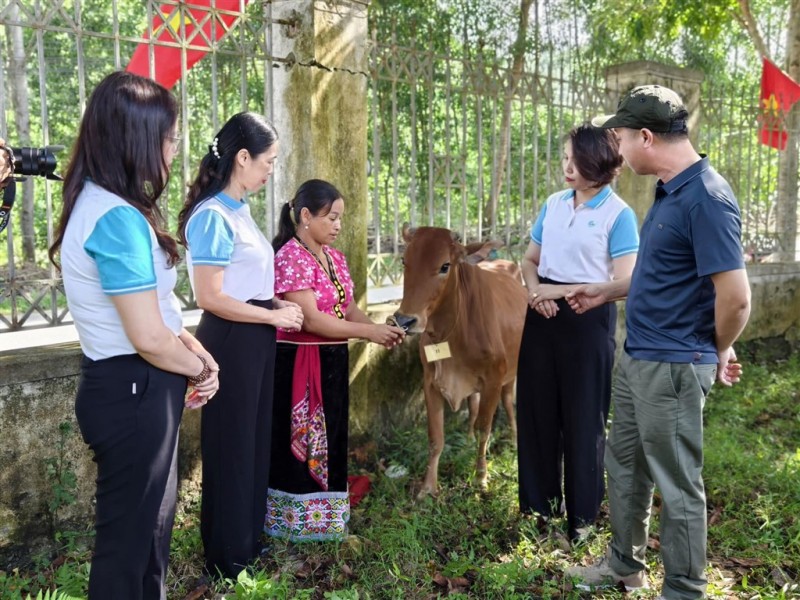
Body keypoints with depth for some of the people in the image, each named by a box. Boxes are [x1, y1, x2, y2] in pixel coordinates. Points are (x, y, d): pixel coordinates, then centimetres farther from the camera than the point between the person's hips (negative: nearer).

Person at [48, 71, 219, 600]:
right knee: (129, 531, 9)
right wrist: (201, 368, -6)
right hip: (133, 392, -10)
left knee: (152, 518, 24)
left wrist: (194, 354, 2)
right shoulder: (118, 219, -24)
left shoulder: (97, 202, 7)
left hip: (130, 387, 10)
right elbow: (149, 339, -24)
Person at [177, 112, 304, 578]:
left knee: (254, 440, 19)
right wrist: (275, 316, -15)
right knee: (231, 446, 5)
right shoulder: (213, 216, -18)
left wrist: (279, 303, 6)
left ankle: (248, 538, 37)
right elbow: (210, 297, -22)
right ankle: (228, 556, 24)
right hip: (231, 341, -9)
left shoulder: (239, 211, 10)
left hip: (254, 339, 9)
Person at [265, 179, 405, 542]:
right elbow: (311, 320, -22)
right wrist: (368, 333, -19)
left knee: (330, 442, 16)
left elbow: (348, 309, 11)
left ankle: (325, 518, 31)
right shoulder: (290, 257, -15)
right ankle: (296, 523, 19)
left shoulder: (334, 257, 11)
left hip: (332, 362, 8)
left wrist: (379, 329, -8)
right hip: (298, 366, -8)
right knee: (301, 445, 4)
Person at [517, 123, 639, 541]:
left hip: (588, 319, -5)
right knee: (536, 409, 11)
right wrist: (535, 290, -6)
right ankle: (538, 504, 28)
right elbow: (530, 259, 15)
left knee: (582, 417, 5)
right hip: (543, 315, 6)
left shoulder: (619, 215, -9)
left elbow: (623, 284, -13)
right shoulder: (553, 204, 8)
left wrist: (562, 290, -15)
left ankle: (582, 514, 23)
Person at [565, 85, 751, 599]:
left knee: (677, 485, 6)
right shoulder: (669, 191, 9)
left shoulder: (706, 198, -22)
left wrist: (719, 353, -7)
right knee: (625, 464, 22)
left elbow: (736, 297, -24)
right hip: (638, 358, 10)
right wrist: (608, 292, 26)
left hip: (673, 366, -10)